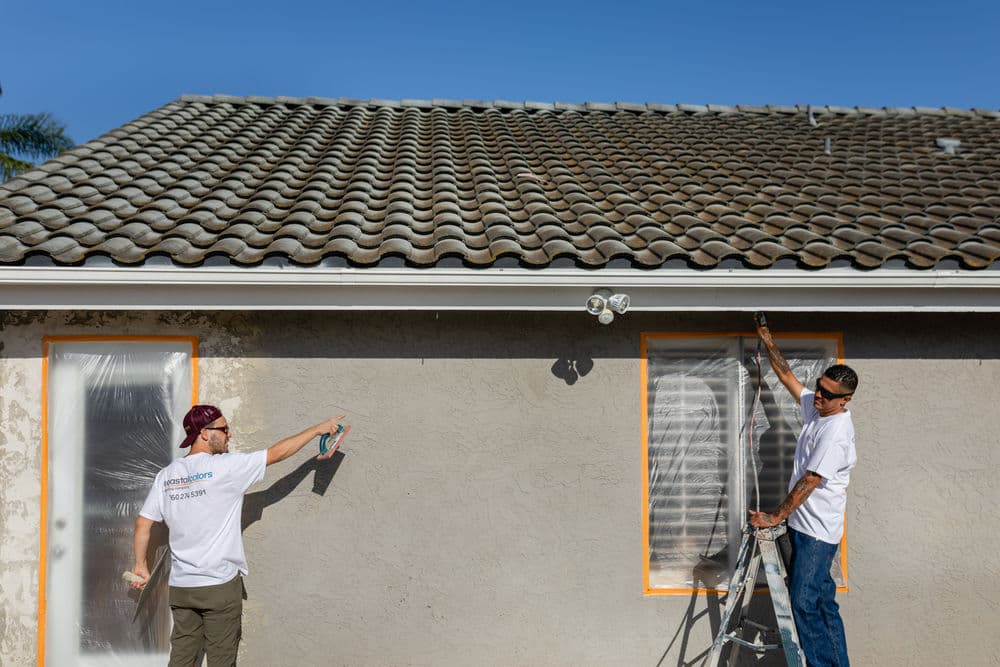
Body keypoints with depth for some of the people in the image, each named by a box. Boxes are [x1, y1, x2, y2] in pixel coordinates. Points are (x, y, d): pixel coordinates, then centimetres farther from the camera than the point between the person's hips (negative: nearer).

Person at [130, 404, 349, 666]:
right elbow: (276, 453, -7)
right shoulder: (224, 467, -11)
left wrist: (141, 565, 16)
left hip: (180, 586, 6)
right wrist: (317, 429, 2)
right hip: (220, 584, -5)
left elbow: (143, 523, 5)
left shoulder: (166, 475, 4)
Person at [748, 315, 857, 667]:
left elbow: (808, 482, -21)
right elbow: (787, 376, 18)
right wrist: (766, 338, 16)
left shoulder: (837, 433, -21)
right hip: (804, 523, 9)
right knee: (823, 600, 13)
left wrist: (775, 516, -17)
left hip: (818, 530, -9)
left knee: (804, 602, -10)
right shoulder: (815, 407, 5)